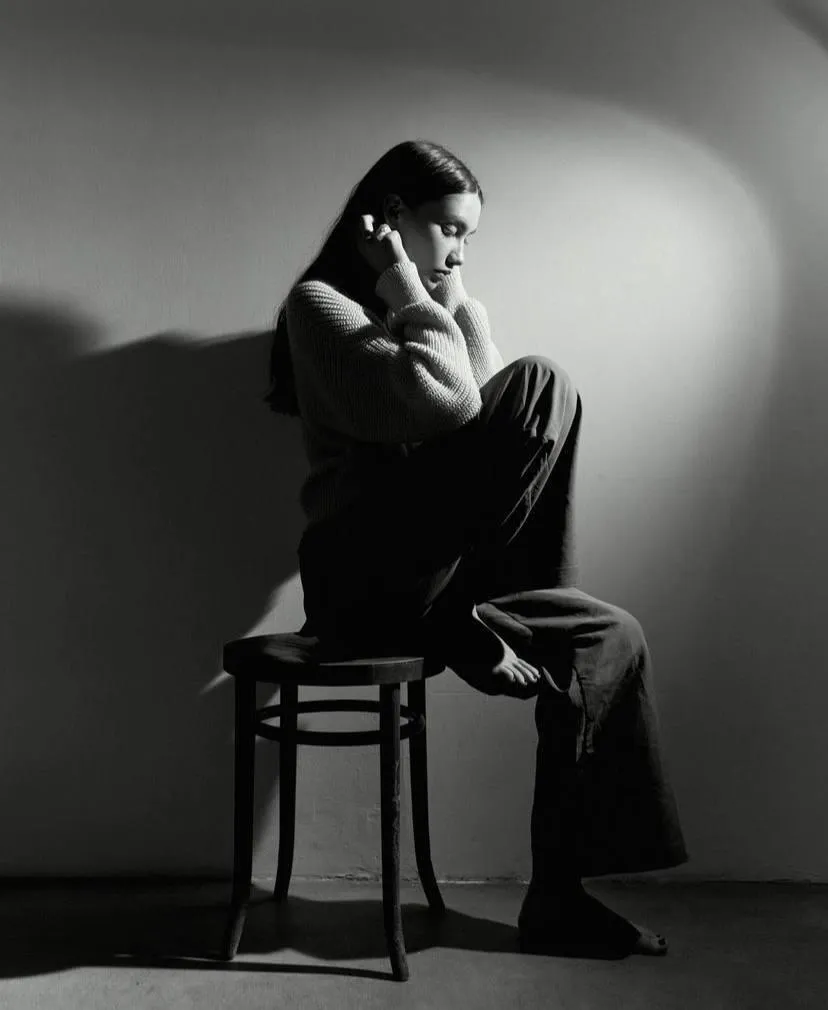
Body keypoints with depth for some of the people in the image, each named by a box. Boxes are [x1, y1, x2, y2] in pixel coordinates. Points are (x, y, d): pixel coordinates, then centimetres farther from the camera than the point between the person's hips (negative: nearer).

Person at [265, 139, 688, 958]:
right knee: (541, 384, -19)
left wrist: (457, 309, 5)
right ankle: (473, 620, -11)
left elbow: (492, 437, 9)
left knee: (611, 638, -8)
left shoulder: (437, 310, 23)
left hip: (423, 576, 8)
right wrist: (407, 289, -4)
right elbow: (450, 405, -17)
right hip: (364, 572, -8)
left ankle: (559, 898, -1)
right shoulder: (321, 303, -2)